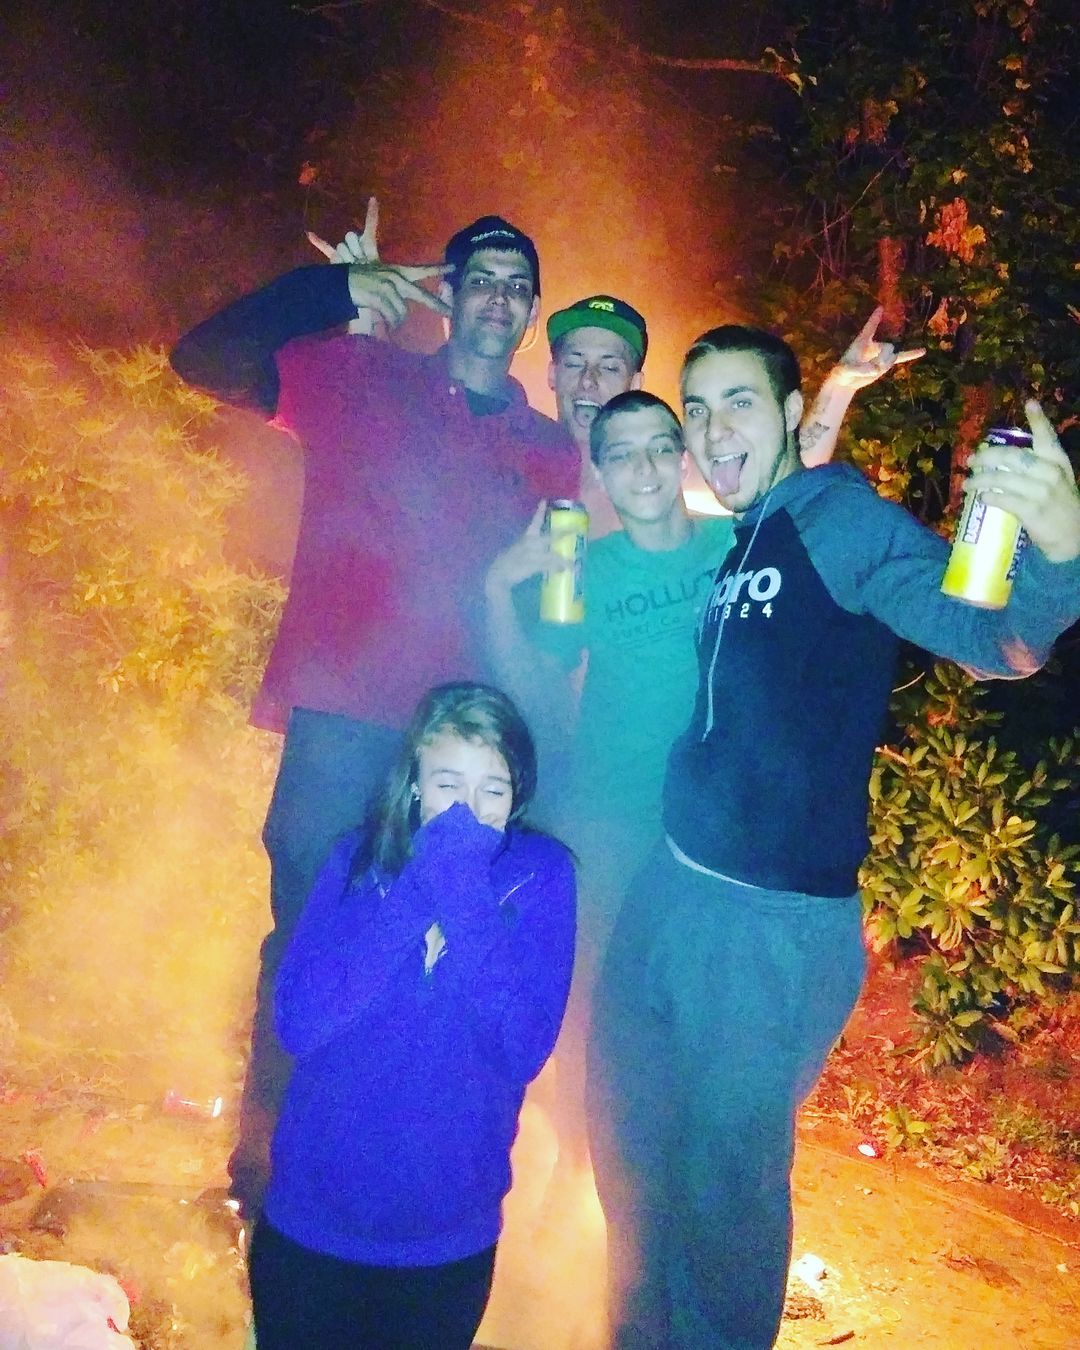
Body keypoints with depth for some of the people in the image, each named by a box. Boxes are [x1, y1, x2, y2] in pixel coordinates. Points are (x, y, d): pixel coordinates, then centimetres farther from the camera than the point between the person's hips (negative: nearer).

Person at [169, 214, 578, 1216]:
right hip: (344, 727, -3)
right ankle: (264, 1160, 21)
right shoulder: (359, 380, 7)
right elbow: (200, 358, 0)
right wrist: (332, 291, -9)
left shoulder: (550, 451, 14)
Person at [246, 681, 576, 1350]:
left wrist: (465, 903, -28)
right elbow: (299, 1023, -19)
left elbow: (522, 1050, -20)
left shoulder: (541, 876, -11)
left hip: (450, 1239, 0)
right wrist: (418, 891, -25)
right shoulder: (359, 859, -7)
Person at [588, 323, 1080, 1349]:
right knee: (632, 1152, 22)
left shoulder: (841, 516, -11)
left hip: (775, 925, -8)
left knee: (723, 1184, 9)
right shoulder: (724, 547, 10)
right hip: (666, 894, 8)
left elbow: (989, 638, -23)